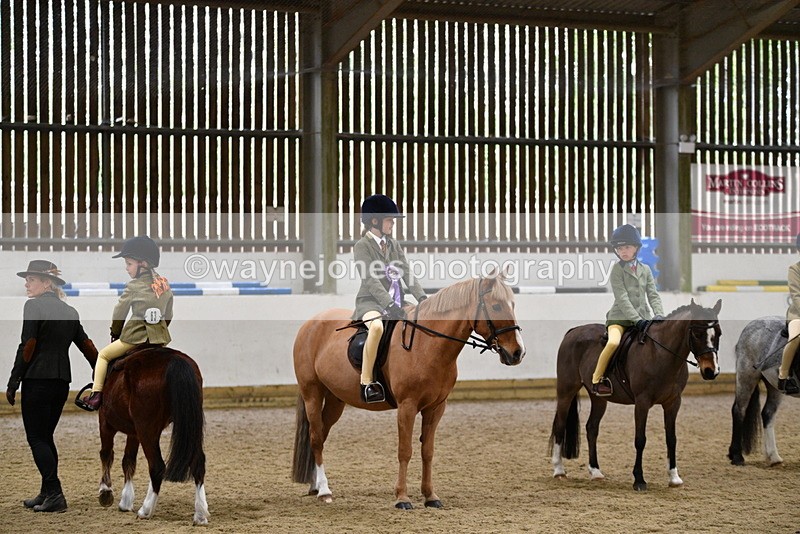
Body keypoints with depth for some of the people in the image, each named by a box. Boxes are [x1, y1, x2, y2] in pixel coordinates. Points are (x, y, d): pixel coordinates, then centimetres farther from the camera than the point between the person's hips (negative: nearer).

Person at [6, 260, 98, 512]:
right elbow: (87, 346, 14)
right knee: (46, 437, 16)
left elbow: (27, 347, -13)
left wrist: (12, 385, -10)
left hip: (37, 379, -7)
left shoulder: (34, 306, -9)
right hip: (62, 380, 7)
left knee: (36, 438, -4)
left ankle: (54, 494, -13)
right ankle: (47, 493, 16)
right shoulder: (69, 311, 13)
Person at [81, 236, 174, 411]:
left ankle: (96, 395, 3)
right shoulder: (165, 285, 8)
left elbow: (119, 313, 0)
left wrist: (115, 333, 16)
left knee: (103, 355, 11)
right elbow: (168, 315, 14)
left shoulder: (133, 286, -9)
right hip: (159, 338, 5)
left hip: (136, 337, -5)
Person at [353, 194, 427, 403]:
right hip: (371, 301, -7)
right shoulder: (362, 246, -5)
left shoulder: (394, 245, 15)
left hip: (395, 301, 7)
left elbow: (406, 274, 6)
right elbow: (370, 280, -16)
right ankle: (366, 382, -32)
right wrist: (389, 305, -27)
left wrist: (422, 298, -10)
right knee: (377, 326, -39)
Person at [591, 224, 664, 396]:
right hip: (620, 317, -5)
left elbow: (653, 295, 6)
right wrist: (637, 320, -20)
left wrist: (659, 316, -12)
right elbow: (622, 299, -11)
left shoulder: (645, 270, 12)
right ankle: (596, 380, -16)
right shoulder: (617, 269, -2)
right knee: (614, 342, -30)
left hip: (642, 317, 5)